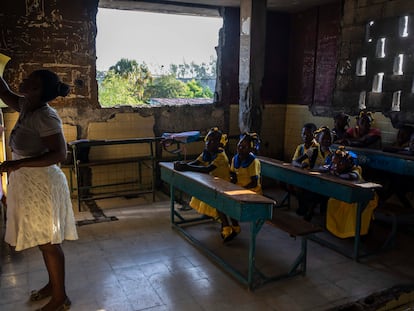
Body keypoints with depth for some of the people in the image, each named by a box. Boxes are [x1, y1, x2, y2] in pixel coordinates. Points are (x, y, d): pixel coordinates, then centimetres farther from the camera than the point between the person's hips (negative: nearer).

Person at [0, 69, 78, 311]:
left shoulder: (45, 116, -20)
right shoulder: (27, 106, 7)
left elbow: (60, 154, -24)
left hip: (42, 186, -9)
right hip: (30, 184, 9)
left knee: (48, 242, 2)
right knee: (46, 241, 19)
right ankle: (53, 285, 35)